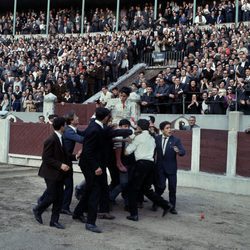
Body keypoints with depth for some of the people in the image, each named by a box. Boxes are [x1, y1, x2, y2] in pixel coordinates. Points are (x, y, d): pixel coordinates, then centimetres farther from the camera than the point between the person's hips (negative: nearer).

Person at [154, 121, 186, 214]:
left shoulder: (176, 140, -3)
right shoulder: (157, 139, 3)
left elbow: (183, 151, -11)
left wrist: (178, 151, -32)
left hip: (171, 167, 0)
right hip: (160, 167, 0)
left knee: (172, 188, 4)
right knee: (161, 186, -2)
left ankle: (172, 207, 17)